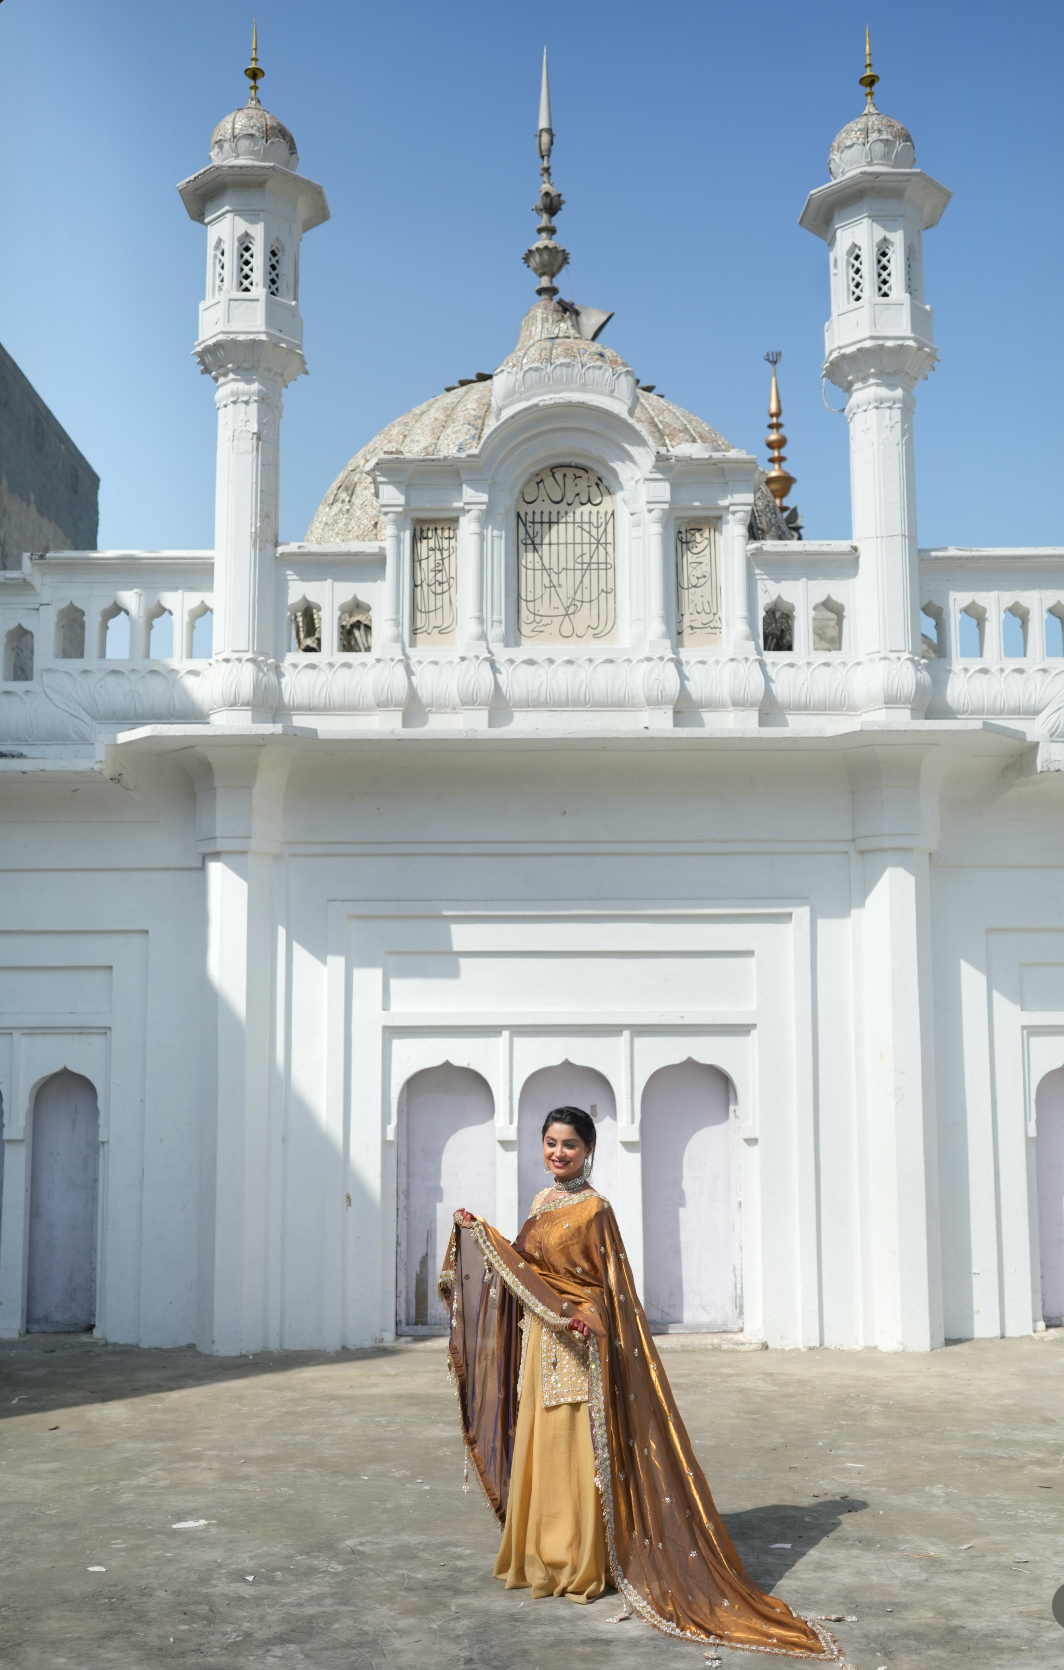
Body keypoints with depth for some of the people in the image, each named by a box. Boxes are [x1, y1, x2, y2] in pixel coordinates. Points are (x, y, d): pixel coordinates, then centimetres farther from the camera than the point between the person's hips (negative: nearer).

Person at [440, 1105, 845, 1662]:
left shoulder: (593, 1209, -12)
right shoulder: (541, 1204, 11)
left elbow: (610, 1287, -13)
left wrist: (579, 1316, -26)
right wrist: (480, 1233, 21)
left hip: (576, 1345, -8)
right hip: (539, 1343, 8)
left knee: (576, 1450, -4)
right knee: (538, 1447, 13)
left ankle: (582, 1567, 5)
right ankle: (542, 1558, 24)